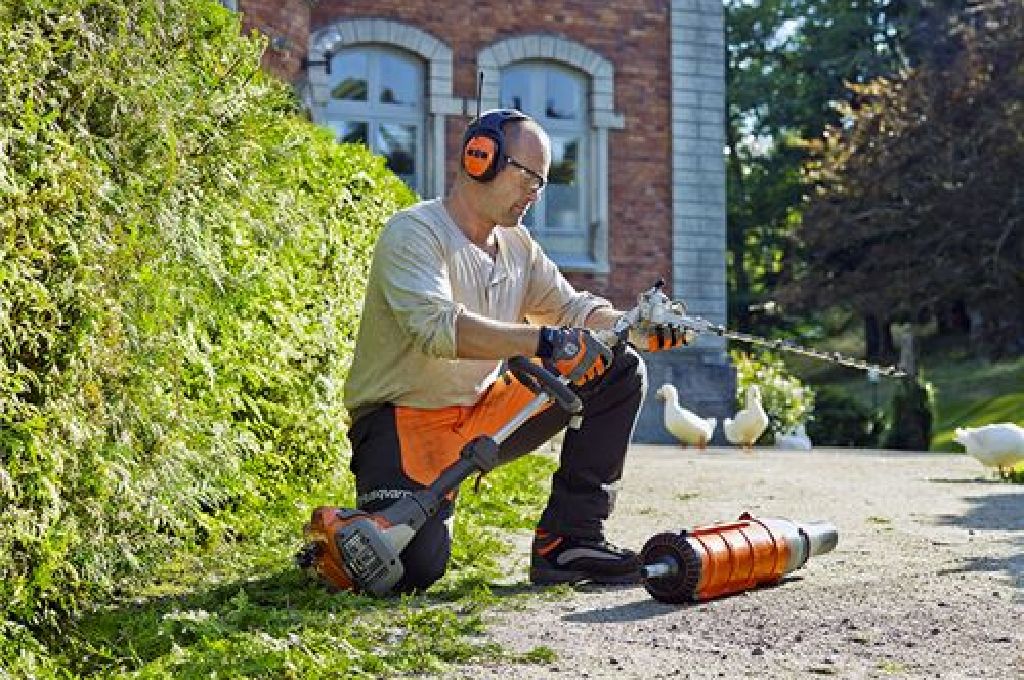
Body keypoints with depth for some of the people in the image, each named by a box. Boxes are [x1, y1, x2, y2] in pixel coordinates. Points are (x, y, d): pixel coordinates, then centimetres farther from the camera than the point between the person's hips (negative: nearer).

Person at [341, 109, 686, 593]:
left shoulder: (517, 245, 11)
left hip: (482, 413, 8)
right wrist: (545, 341, -37)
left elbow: (571, 308, 11)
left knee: (620, 372, -3)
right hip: (405, 420, -7)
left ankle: (569, 540, -5)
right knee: (412, 568, -30)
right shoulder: (413, 233, -15)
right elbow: (436, 326, -31)